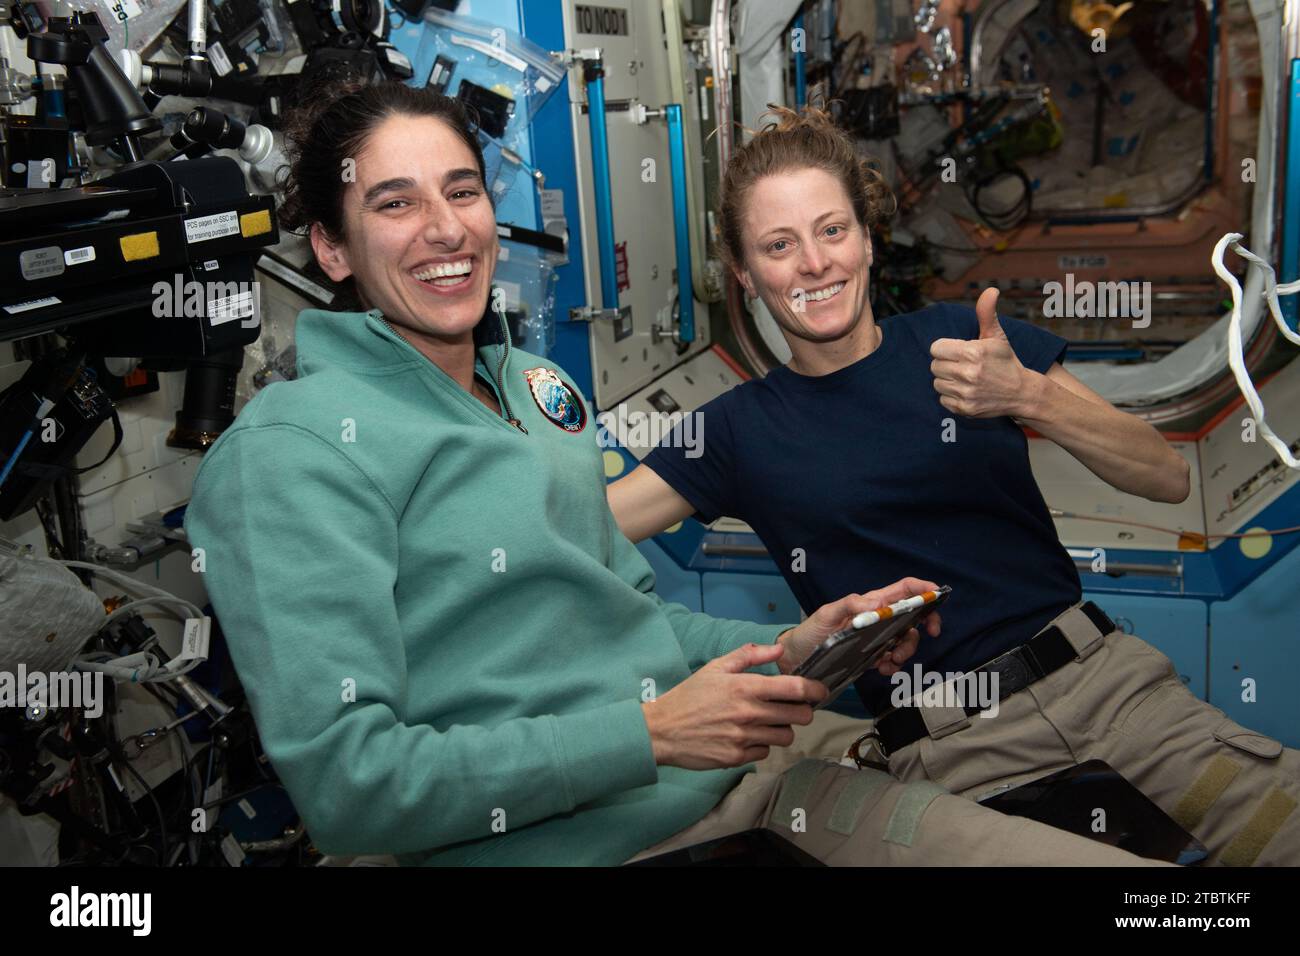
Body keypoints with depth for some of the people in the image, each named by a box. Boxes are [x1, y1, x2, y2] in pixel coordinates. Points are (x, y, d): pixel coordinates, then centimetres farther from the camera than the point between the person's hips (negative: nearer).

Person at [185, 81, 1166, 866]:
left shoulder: (535, 387, 13)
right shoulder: (294, 445, -11)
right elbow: (343, 780, -17)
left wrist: (789, 648, 1)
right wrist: (650, 732, -19)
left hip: (741, 776, 7)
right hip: (560, 842, -7)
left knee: (1126, 865, 1)